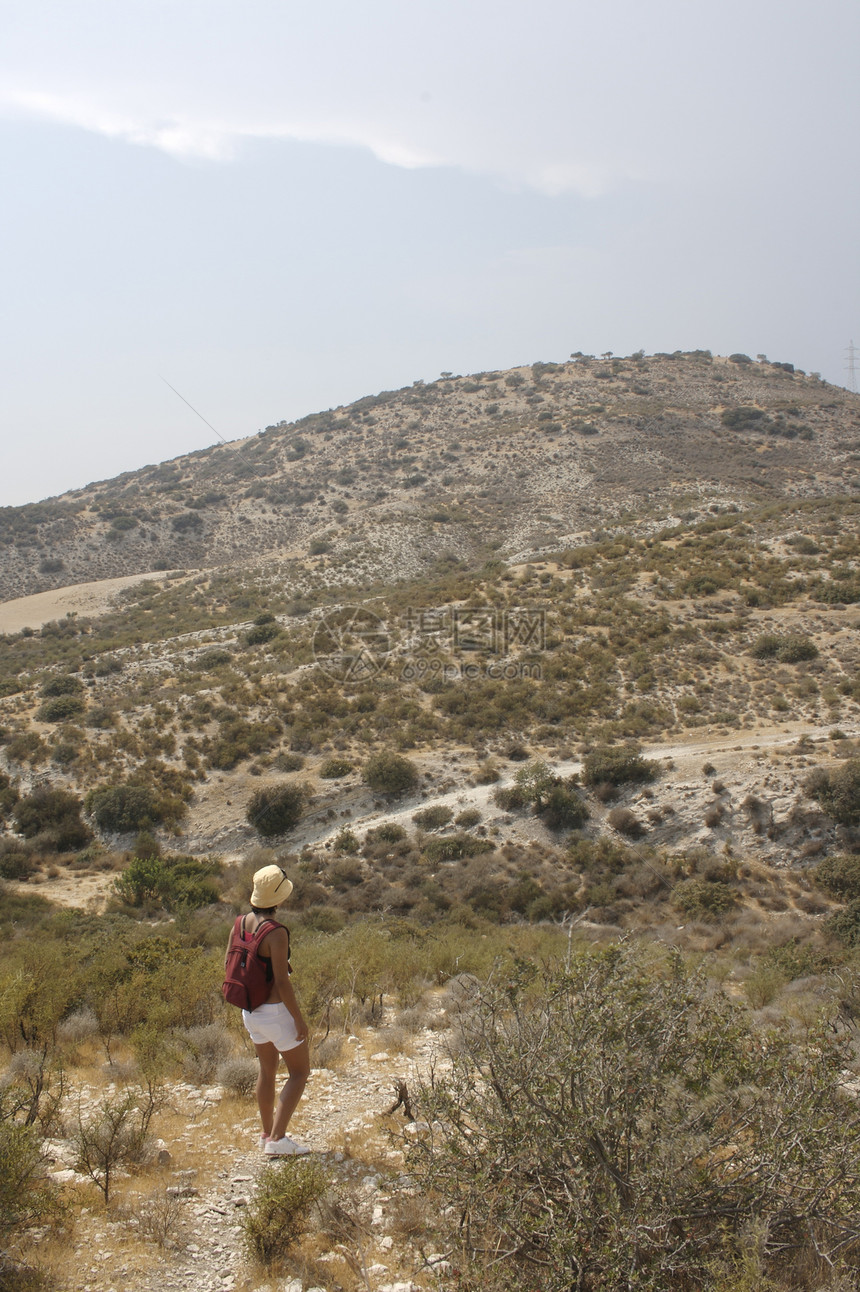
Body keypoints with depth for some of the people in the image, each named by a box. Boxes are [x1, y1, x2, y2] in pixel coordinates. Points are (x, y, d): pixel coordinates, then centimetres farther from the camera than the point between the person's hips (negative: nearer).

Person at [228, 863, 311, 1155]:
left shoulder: (241, 923, -2)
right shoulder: (276, 933, -25)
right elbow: (282, 982, -24)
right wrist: (299, 1019, -14)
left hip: (251, 1009, 8)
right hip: (276, 1011, -8)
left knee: (267, 1070, 23)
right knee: (300, 1071, 8)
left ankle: (266, 1134, 33)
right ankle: (277, 1139, 3)